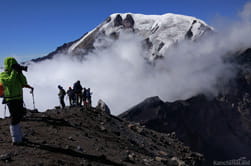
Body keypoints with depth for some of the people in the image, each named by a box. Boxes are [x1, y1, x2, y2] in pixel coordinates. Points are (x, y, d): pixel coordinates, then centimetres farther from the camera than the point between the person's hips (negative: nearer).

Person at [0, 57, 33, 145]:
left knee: (18, 118, 15)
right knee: (15, 119, -6)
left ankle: (19, 137, 27)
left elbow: (24, 83, 2)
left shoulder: (16, 75, 11)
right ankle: (15, 140, 1)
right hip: (11, 101, -8)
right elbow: (10, 81, -32)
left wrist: (20, 73, -6)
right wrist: (14, 71, -24)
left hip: (19, 100, 8)